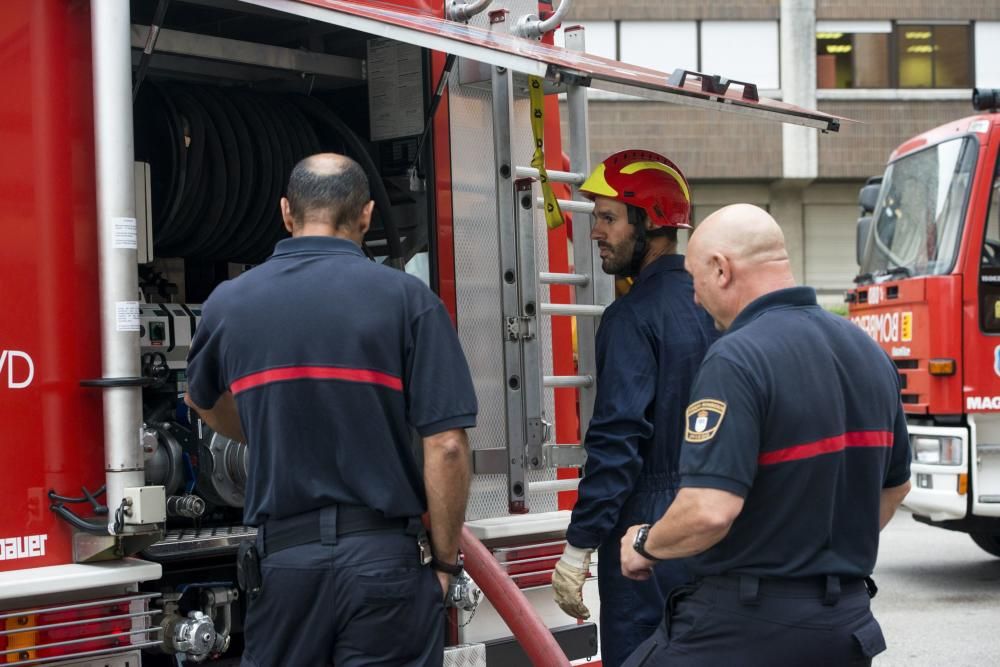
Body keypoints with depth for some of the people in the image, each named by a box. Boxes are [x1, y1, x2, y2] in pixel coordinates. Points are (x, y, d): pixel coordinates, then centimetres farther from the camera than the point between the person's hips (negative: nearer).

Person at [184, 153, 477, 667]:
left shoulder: (230, 302, 3)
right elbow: (446, 444, -11)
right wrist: (444, 559, 2)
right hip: (385, 558, -2)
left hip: (284, 558, 2)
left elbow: (204, 401, 25)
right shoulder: (405, 297, -7)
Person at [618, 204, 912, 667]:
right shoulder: (869, 352, 8)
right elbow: (895, 486, 20)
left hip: (746, 625, -7)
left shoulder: (737, 360, -18)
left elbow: (710, 511, -26)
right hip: (846, 623, 8)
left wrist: (645, 544, -6)